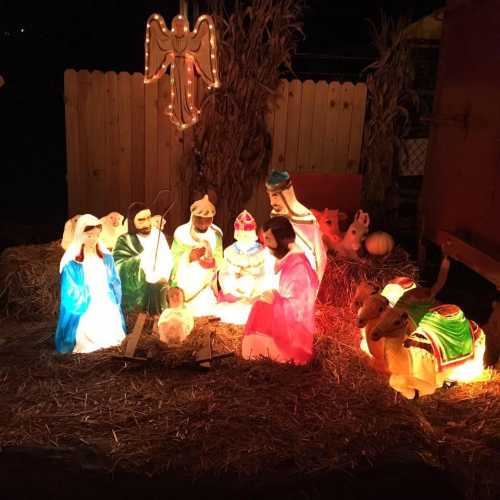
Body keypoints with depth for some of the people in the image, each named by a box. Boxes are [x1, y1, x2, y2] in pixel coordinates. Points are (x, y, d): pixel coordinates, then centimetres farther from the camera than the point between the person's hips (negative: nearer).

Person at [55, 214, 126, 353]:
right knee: (89, 349, -8)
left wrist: (113, 307, -1)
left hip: (108, 312, 4)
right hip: (85, 315, -4)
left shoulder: (106, 256, 4)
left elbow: (115, 283, 7)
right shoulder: (71, 262, -8)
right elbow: (71, 295, -6)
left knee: (113, 344, 3)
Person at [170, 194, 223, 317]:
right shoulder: (181, 233, -11)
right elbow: (174, 260, -11)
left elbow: (219, 259, -1)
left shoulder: (216, 233, -4)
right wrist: (189, 257, -28)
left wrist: (213, 262, -23)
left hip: (206, 285, 2)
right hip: (185, 285, -1)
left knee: (205, 317, -2)